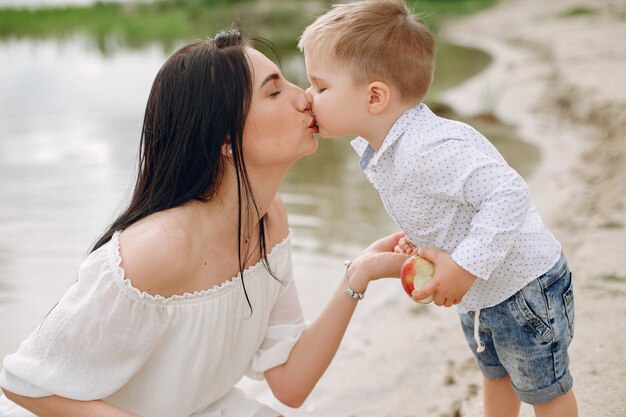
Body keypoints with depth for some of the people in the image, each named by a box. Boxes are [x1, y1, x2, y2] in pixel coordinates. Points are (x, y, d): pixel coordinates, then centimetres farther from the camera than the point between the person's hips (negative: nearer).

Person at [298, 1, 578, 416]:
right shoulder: (377, 150, -5)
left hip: (525, 288, -9)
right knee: (496, 376, 31)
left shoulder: (431, 149, -37)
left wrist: (464, 266, -37)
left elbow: (508, 194, -41)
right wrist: (419, 238, -3)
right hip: (477, 293, 9)